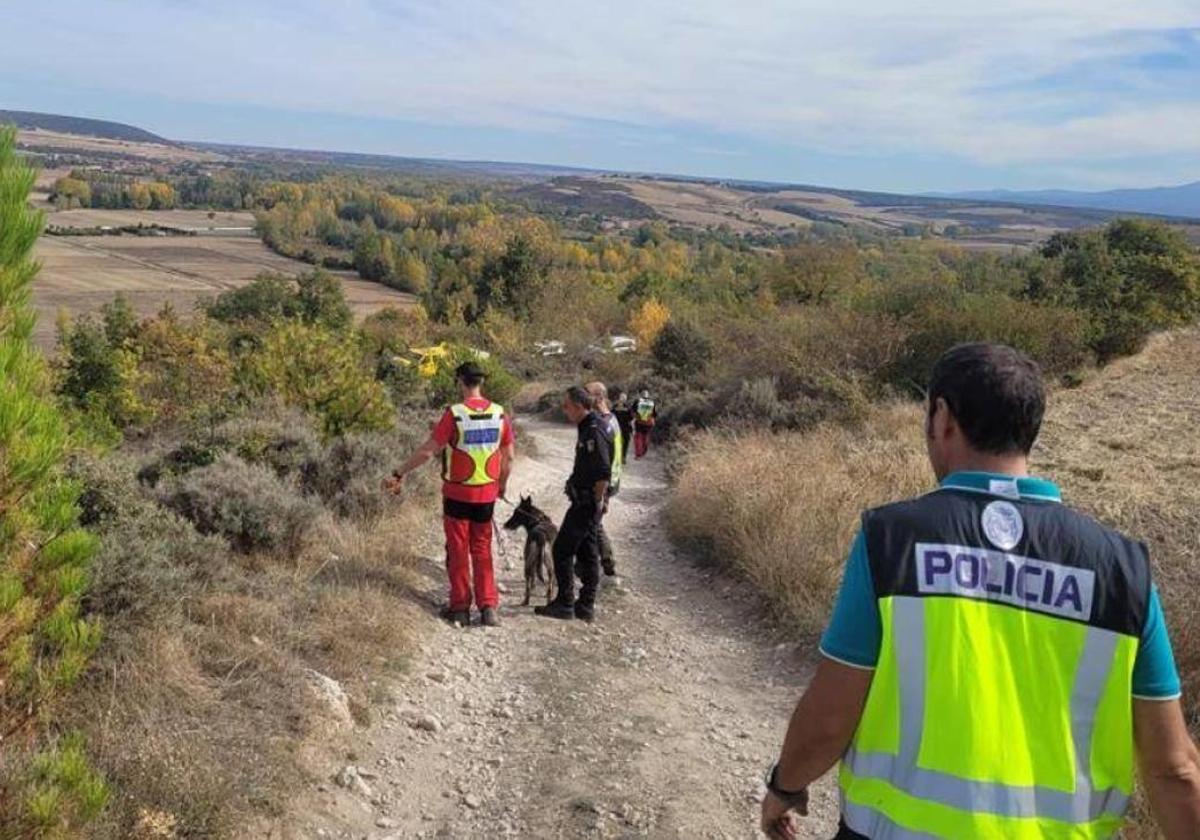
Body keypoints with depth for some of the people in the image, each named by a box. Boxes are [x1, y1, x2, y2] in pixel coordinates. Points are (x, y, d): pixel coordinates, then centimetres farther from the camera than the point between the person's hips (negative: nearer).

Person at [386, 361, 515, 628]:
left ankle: (460, 608, 15)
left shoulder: (454, 414, -15)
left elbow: (427, 451, -13)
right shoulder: (499, 414, -3)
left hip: (457, 494, -3)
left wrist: (399, 474, -4)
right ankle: (488, 607, 11)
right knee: (482, 550, 14)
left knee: (458, 550, 9)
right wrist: (502, 484, 21)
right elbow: (509, 456, 4)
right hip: (486, 495, 3)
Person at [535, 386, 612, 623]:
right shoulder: (588, 428, 13)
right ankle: (586, 606, 18)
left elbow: (604, 473, -24)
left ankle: (564, 604, 3)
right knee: (587, 552, 12)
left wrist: (596, 502, -18)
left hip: (586, 503, -10)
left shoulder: (594, 432, -19)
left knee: (563, 550, -4)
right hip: (586, 501, 10)